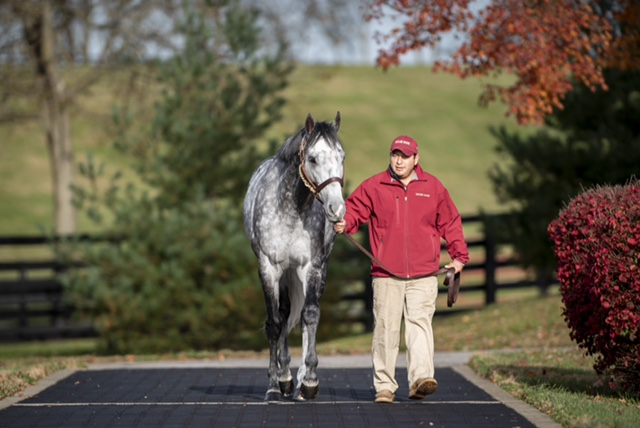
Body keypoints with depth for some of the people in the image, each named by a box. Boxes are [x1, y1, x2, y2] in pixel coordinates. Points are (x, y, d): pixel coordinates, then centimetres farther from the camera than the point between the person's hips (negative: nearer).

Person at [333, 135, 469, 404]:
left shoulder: (433, 187, 9)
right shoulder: (373, 187, 5)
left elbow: (450, 223, 15)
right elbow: (354, 209, 6)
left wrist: (459, 256, 13)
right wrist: (343, 224, -16)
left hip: (423, 275, 0)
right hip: (386, 275, 0)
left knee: (420, 323, -10)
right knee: (386, 329, 1)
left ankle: (421, 379, -17)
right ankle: (384, 386, 6)